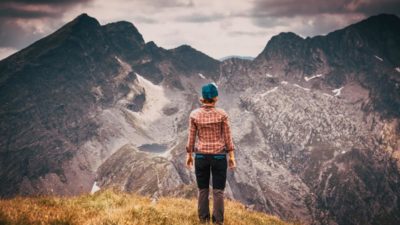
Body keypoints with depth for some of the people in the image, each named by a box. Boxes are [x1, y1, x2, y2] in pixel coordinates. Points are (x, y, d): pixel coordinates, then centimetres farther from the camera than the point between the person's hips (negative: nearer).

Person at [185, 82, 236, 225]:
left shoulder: (194, 114, -5)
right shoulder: (222, 114, -8)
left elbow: (191, 137, -1)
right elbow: (227, 137, -5)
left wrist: (189, 155, 10)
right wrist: (231, 156, 2)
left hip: (201, 156, 1)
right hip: (219, 156, -1)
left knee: (202, 190, 13)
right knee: (218, 191, 5)